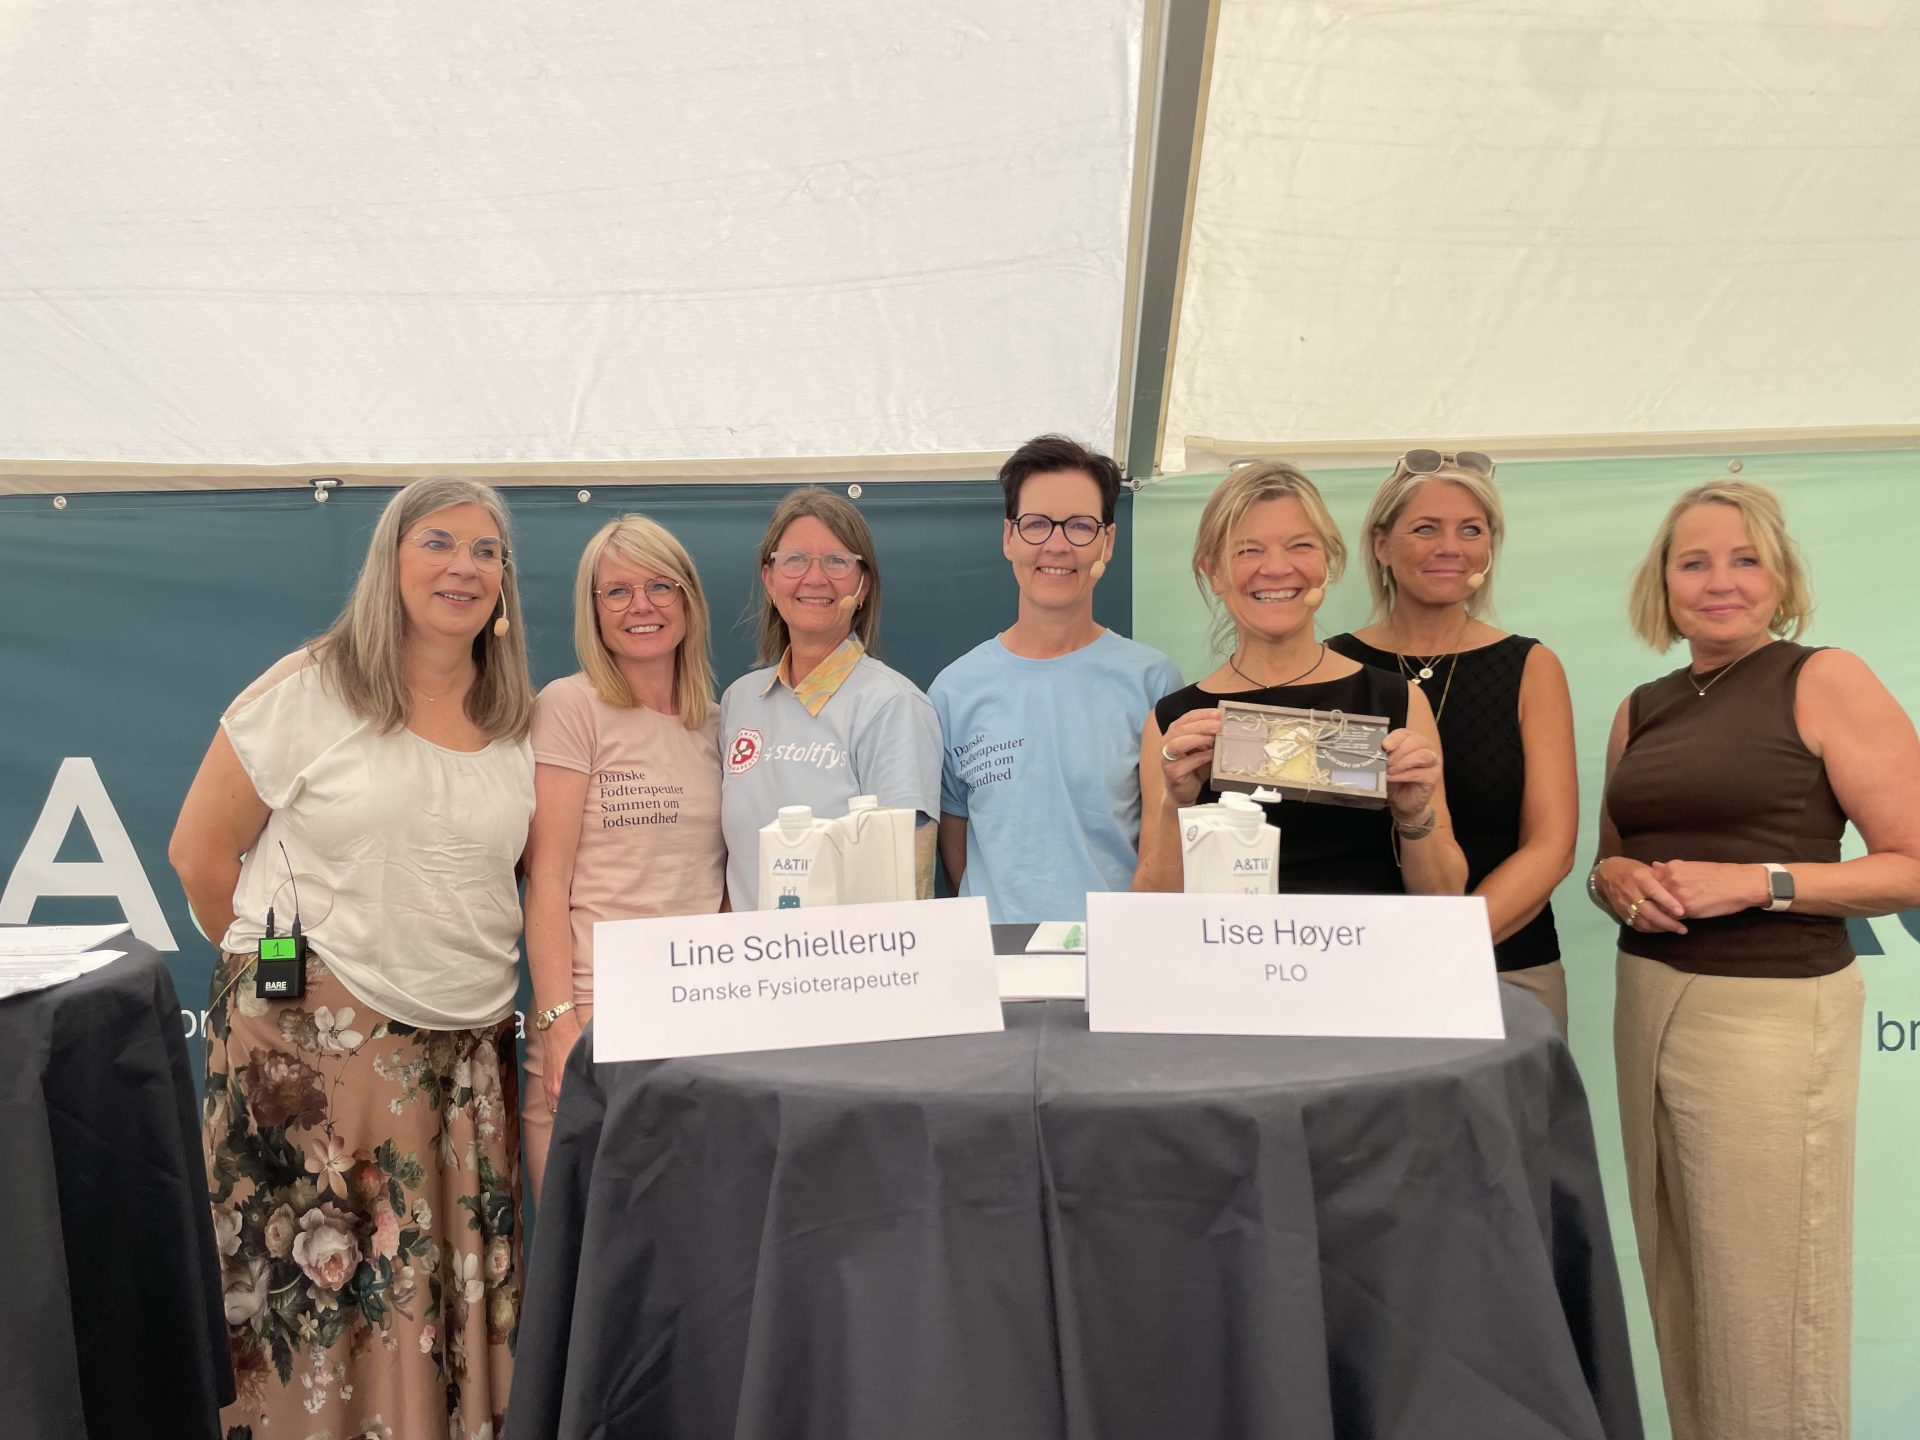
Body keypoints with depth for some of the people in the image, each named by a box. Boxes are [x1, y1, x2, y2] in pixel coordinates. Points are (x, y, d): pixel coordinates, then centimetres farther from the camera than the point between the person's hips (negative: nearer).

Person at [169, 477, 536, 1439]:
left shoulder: (519, 720, 7)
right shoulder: (307, 692, -5)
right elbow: (200, 853, 1)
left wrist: (470, 984, 8)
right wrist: (279, 963, 7)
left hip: (466, 1045, 4)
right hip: (317, 1036, -3)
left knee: (462, 1286, 6)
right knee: (325, 1296, 2)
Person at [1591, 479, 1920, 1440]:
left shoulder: (1825, 683, -4)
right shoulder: (1640, 711, 12)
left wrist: (1757, 881, -18)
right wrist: (1616, 880, 0)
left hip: (1773, 1010, -5)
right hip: (1648, 1002, 6)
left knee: (1761, 1307, 0)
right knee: (1678, 1288, 13)